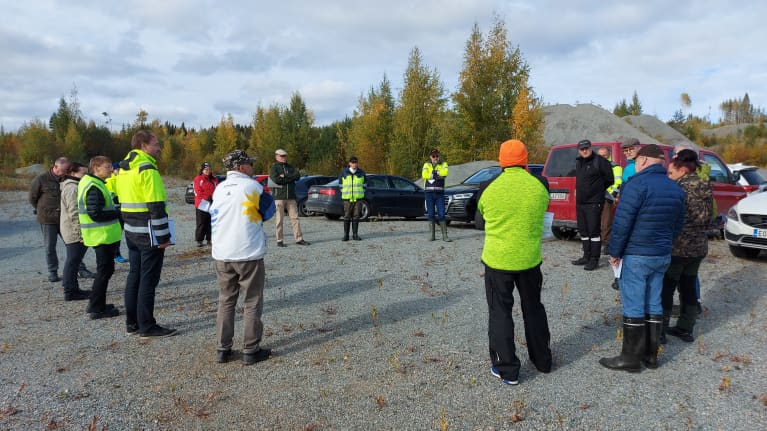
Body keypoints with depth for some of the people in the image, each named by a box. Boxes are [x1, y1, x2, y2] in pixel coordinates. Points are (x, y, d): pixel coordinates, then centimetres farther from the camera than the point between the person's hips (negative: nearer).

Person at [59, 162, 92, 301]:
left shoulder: (72, 186, 18)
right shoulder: (73, 188, -16)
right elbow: (75, 212, -22)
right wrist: (81, 232, -23)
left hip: (71, 232, 11)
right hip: (76, 232, -11)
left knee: (72, 261, 16)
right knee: (73, 261, -5)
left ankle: (72, 289, 25)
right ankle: (70, 291, 1)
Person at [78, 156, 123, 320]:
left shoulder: (94, 184, 15)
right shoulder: (94, 187, -18)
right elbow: (95, 214, -24)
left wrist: (116, 210, 7)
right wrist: (119, 212, -16)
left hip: (103, 235, 11)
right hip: (102, 236, -11)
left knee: (104, 269, 18)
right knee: (105, 270, -3)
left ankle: (96, 305, 27)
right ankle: (97, 308, 5)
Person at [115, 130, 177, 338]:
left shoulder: (124, 169, 14)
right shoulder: (147, 169, -16)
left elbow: (123, 201, 18)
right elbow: (156, 206, -20)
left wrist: (128, 226, 22)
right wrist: (163, 236, -17)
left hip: (131, 232, 9)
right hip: (148, 234, -9)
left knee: (134, 275, 16)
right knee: (148, 280, -2)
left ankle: (132, 322, 24)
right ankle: (147, 326, 5)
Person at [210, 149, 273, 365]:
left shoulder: (219, 189, 9)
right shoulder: (251, 186, -8)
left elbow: (214, 218, 17)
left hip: (222, 255, 5)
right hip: (249, 254, -5)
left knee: (225, 302, 15)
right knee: (251, 304, 5)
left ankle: (222, 349, 18)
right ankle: (251, 351, 10)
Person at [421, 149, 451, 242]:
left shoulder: (443, 164, 11)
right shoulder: (426, 165, 11)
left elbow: (445, 173, -11)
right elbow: (424, 175, -9)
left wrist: (434, 172, -15)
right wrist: (438, 175, -10)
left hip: (439, 192, -1)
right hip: (429, 192, 1)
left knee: (441, 214, -5)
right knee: (431, 214, 4)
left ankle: (445, 235, -2)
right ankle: (432, 235, 10)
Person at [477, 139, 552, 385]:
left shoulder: (491, 190, -11)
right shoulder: (539, 188, -7)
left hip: (497, 260, -3)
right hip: (530, 259, 3)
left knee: (500, 313, 8)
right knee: (533, 308, 21)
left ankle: (507, 370, 12)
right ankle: (542, 360, 34)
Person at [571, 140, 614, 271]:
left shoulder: (600, 161, -10)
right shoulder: (578, 162, 12)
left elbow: (609, 180, -5)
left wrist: (598, 191, 5)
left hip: (594, 202, -8)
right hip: (580, 202, 8)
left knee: (594, 231, -6)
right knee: (583, 231, 13)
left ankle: (594, 259, 0)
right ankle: (587, 256, 24)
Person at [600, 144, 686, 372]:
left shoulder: (637, 185, -15)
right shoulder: (676, 189, 9)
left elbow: (622, 223, -17)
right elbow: (678, 225, 14)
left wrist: (614, 252, -7)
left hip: (636, 257, -7)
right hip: (663, 256, 7)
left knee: (633, 308, 0)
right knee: (653, 305, 14)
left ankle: (631, 358, 8)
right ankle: (651, 355, 23)